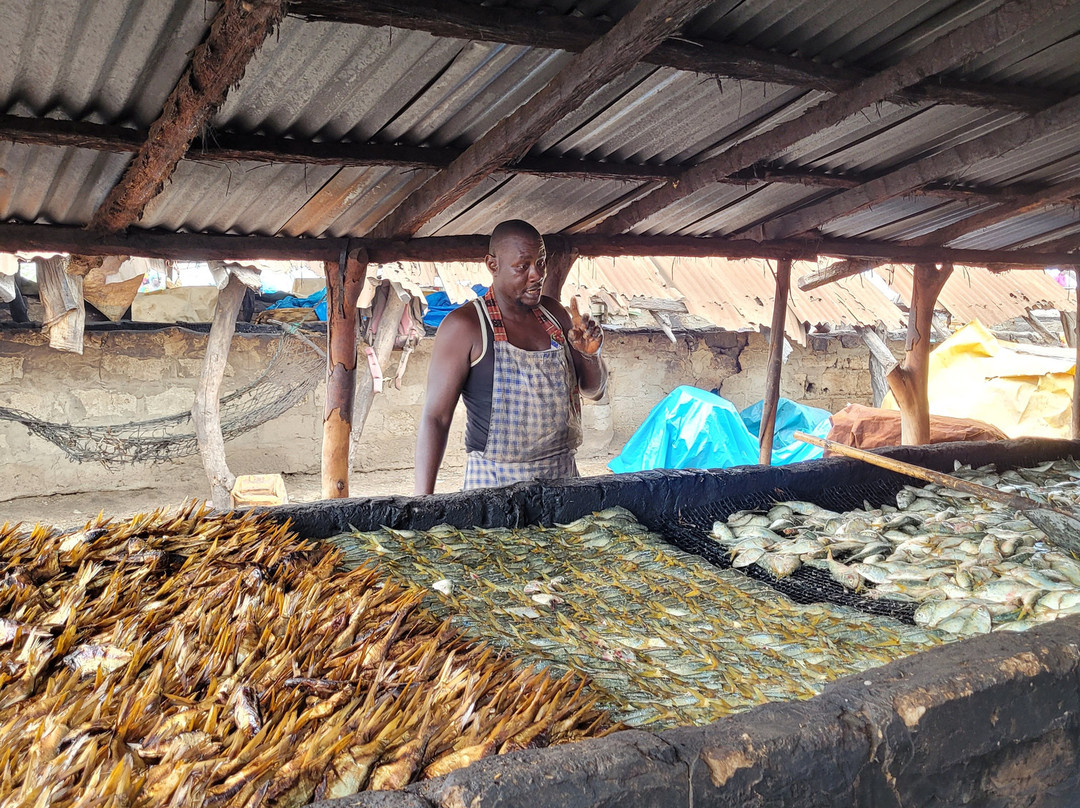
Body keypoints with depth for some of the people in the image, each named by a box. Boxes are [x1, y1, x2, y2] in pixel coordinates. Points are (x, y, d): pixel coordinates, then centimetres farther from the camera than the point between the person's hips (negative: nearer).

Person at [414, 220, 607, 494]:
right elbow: (436, 416, -11)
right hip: (494, 482, -5)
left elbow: (593, 389, 17)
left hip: (562, 474, 5)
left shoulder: (555, 314, 8)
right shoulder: (464, 325, -10)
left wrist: (591, 355, -5)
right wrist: (423, 499, -18)